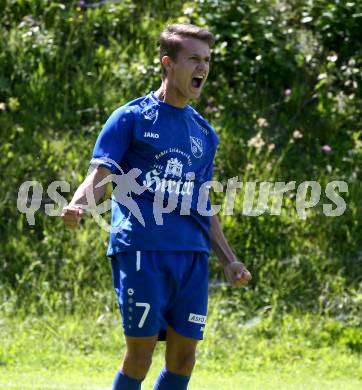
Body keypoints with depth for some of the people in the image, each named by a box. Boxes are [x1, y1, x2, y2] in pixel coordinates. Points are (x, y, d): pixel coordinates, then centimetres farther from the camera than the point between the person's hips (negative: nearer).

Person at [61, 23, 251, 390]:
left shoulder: (204, 133, 19)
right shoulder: (132, 118, 2)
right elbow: (100, 174, -6)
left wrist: (229, 260, 19)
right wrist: (77, 205, -27)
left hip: (192, 254, 6)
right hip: (141, 248, -5)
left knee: (183, 357, 2)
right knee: (140, 354, -8)